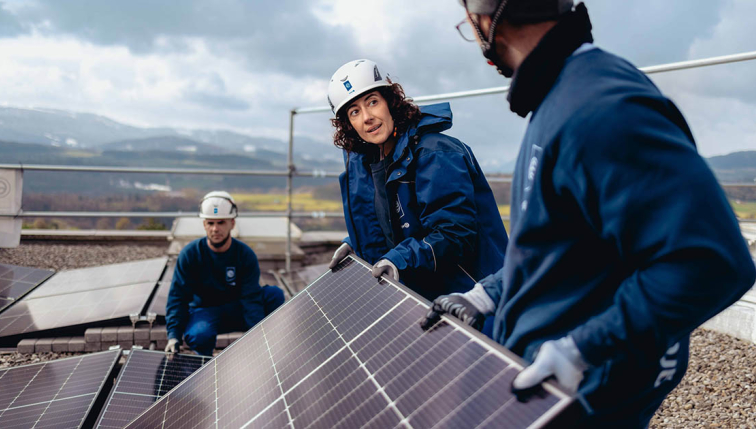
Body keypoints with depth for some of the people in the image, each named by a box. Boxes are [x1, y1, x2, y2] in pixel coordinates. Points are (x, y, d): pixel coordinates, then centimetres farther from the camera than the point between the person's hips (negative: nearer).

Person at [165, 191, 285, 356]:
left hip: (237, 312, 2)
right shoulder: (190, 254, -13)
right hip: (204, 312, -2)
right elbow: (177, 296, -12)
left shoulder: (246, 255, -12)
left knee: (274, 293, -22)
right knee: (200, 335, -38)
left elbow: (251, 298, -18)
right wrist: (173, 335, -24)